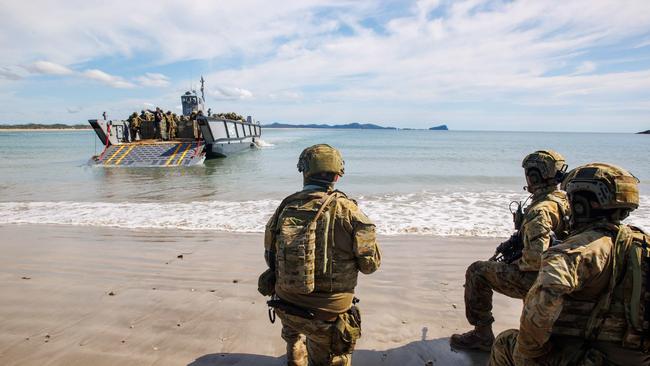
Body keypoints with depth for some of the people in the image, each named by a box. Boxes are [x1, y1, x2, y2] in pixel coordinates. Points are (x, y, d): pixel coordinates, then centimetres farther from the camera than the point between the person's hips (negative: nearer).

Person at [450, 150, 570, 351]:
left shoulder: (541, 210, -25)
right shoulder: (563, 200, 4)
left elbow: (536, 256, -33)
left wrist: (516, 264, -13)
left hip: (535, 278, -9)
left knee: (476, 272, -4)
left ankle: (482, 334, 3)